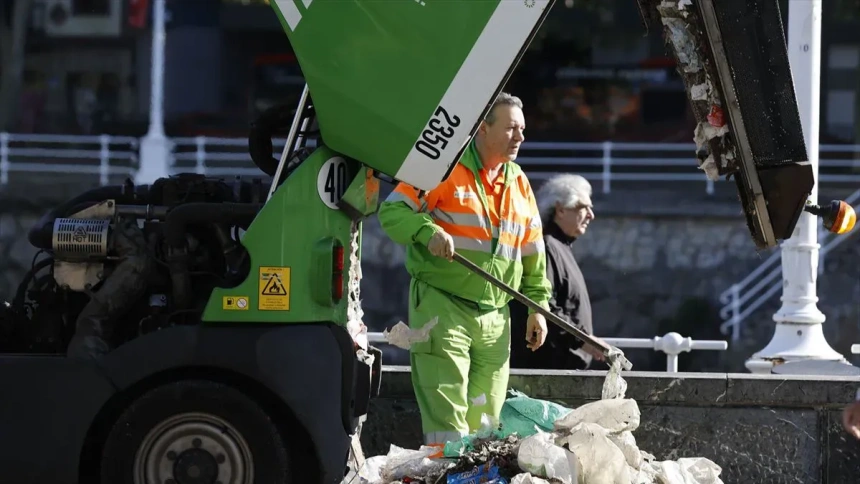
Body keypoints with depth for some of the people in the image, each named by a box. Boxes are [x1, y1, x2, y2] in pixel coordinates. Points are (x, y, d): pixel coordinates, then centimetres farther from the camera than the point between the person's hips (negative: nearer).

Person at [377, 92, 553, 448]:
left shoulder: (519, 183, 15)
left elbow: (532, 253, 22)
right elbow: (392, 211, -8)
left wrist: (538, 305, 17)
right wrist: (427, 231, -25)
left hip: (494, 318, 6)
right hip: (442, 308, -6)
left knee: (486, 418, 7)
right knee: (447, 418, -13)